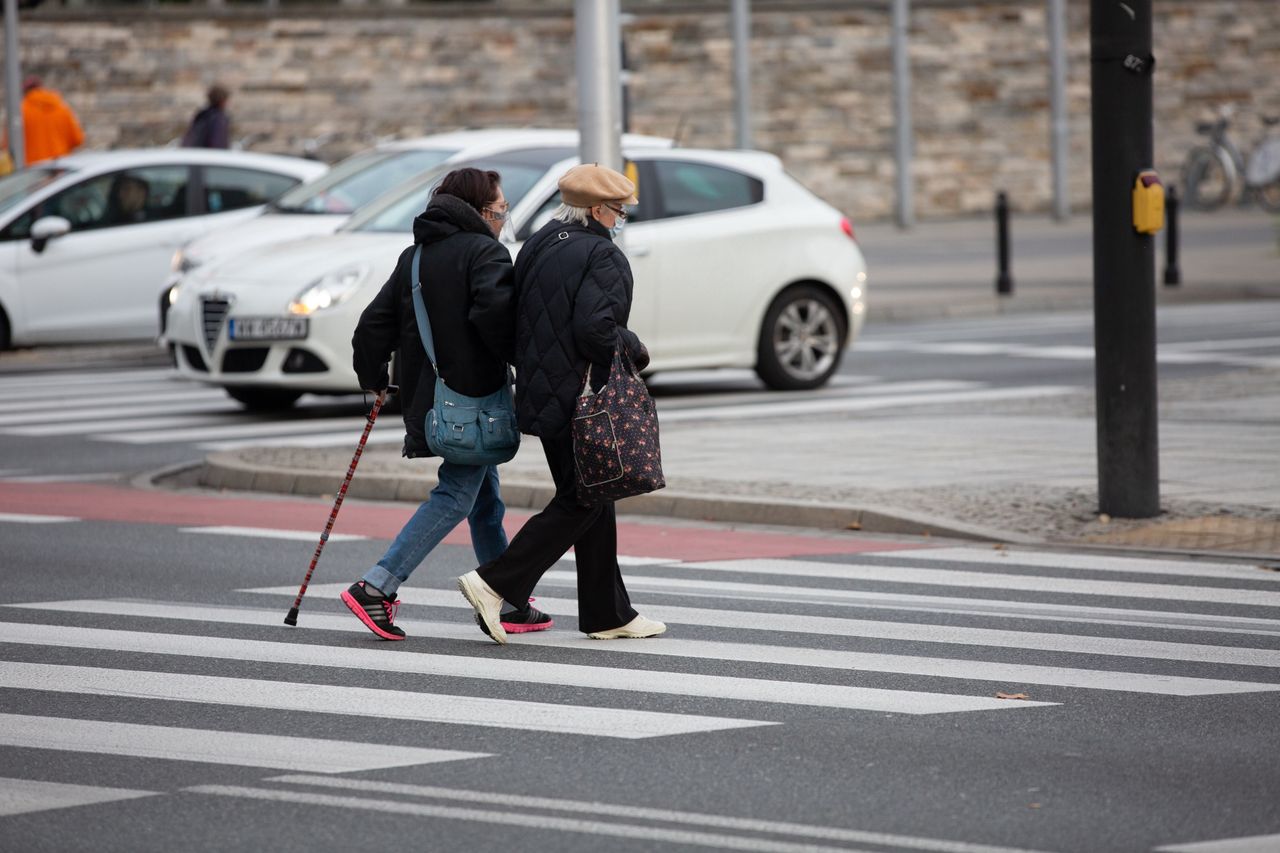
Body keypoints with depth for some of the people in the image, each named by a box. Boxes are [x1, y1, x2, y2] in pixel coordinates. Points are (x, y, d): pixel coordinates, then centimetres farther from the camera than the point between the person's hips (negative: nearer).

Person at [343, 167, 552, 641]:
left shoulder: (414, 256, 14)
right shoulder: (485, 252, -8)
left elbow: (375, 323, 12)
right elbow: (493, 311, -26)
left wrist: (373, 379, 23)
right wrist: (517, 358, -12)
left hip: (426, 400, 9)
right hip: (472, 396, -9)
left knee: (485, 500, 16)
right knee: (456, 496, -8)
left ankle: (512, 605, 20)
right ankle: (376, 588, -18)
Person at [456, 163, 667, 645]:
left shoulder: (537, 247, 12)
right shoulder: (602, 256, -14)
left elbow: (511, 318, 13)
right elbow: (596, 328, -24)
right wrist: (635, 351, -8)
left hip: (541, 395, 9)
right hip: (581, 401, -9)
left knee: (592, 499, 15)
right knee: (581, 503, -3)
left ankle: (608, 614, 18)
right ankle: (495, 584, -11)